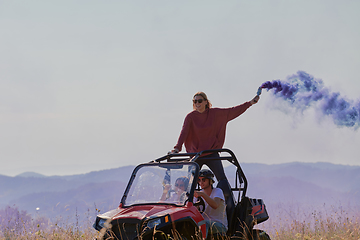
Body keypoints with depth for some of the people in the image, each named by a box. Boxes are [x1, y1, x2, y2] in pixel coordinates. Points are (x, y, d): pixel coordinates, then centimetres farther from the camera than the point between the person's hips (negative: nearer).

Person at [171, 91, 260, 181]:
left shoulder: (214, 113, 0)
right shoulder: (190, 117, -6)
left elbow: (232, 111, 4)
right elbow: (184, 132, -16)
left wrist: (250, 103, 2)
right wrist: (177, 148, -30)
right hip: (196, 154, 0)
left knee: (222, 180, -12)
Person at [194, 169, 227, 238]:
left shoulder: (217, 191, -5)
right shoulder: (200, 193, 13)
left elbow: (215, 205, -28)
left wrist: (202, 194, -38)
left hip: (220, 226, -5)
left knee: (205, 223, -37)